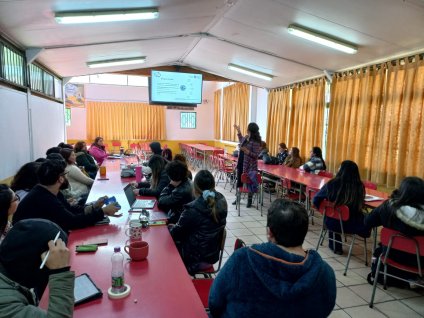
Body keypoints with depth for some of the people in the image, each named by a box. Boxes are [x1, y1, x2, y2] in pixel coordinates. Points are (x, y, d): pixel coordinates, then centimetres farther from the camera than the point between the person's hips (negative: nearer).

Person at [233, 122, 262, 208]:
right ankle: (238, 198, 28)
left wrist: (247, 151, -32)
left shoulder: (255, 142, -18)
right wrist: (238, 131, 26)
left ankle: (249, 200, 19)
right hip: (241, 163, 8)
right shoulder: (246, 137, 6)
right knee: (239, 181, 14)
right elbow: (241, 140, 31)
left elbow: (256, 155, -21)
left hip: (250, 166, -8)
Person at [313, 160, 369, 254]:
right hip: (351, 225, -1)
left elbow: (316, 200, -6)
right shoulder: (359, 186, -17)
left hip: (331, 223, 1)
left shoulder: (331, 184, -16)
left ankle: (335, 246, 46)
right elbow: (359, 206, -1)